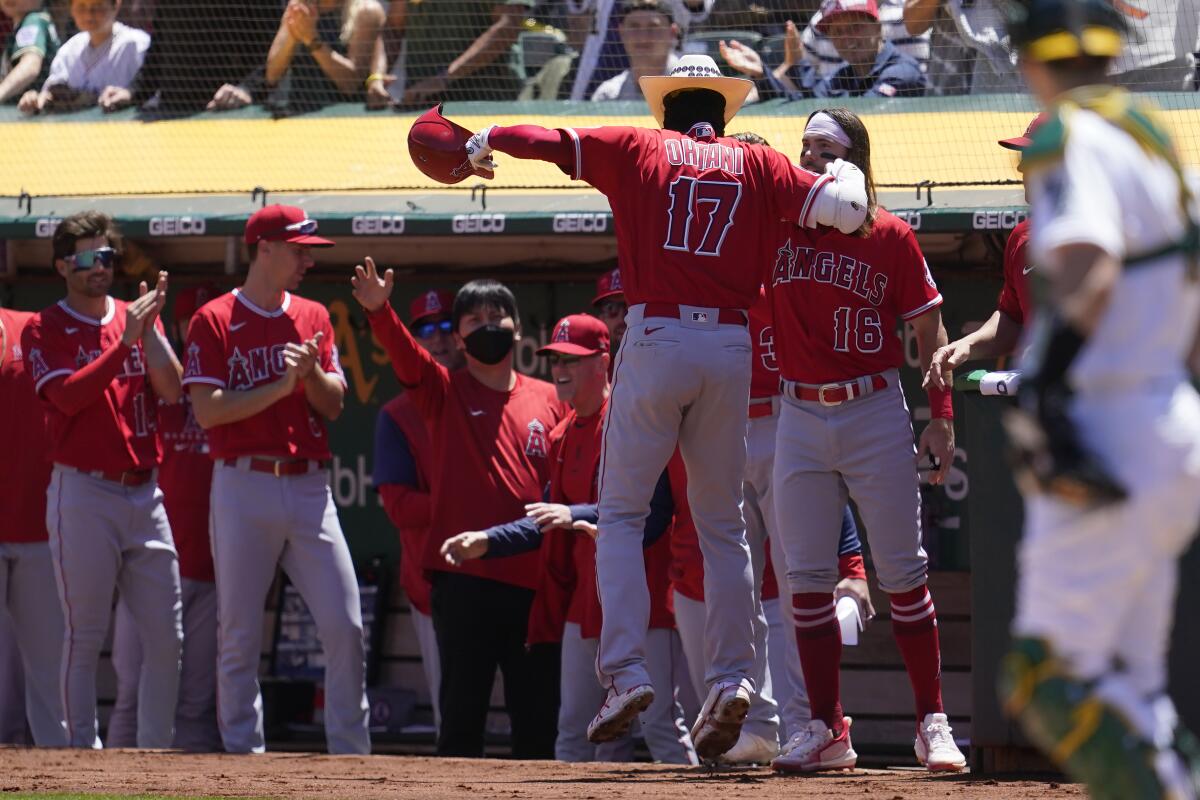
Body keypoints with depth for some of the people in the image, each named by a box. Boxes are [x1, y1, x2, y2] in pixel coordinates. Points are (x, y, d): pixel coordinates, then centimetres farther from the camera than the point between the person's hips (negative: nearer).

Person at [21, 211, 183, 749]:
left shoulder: (136, 319, 13)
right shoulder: (44, 330, 0)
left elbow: (171, 390, 1)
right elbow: (67, 396, -16)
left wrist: (150, 329, -10)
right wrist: (125, 341, -19)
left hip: (144, 492, 5)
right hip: (83, 495, -5)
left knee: (166, 637, 3)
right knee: (85, 636, -3)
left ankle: (155, 750, 10)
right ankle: (84, 749, 1)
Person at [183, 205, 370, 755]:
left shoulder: (313, 317, 14)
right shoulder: (215, 321, -1)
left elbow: (333, 404, 10)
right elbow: (207, 411, -10)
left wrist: (312, 372, -9)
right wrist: (281, 386, -13)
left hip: (309, 487, 4)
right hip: (244, 487, -4)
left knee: (345, 627, -2)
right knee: (239, 633, -1)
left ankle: (351, 753, 5)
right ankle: (243, 755, 6)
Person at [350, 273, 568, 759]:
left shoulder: (548, 400, 12)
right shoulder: (443, 391, 5)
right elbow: (404, 352, -13)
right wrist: (379, 310, -32)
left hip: (534, 578, 3)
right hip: (464, 577, -3)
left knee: (539, 713, 7)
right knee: (462, 709, -2)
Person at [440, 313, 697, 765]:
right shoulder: (563, 435, 17)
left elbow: (651, 511, -20)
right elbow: (548, 525, 22)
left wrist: (576, 516, -30)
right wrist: (486, 542, 10)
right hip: (586, 599, 9)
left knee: (659, 723, -12)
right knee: (575, 730, 7)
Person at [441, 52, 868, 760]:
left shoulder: (638, 149, 8)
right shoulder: (756, 164, 10)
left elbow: (543, 139, 5)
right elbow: (844, 210, 1)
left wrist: (483, 146, 25)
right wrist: (846, 173, 24)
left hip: (656, 338, -2)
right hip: (731, 347, 2)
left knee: (621, 512, 4)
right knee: (723, 524, 12)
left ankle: (626, 672, -10)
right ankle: (733, 676, 0)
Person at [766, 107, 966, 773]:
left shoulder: (890, 237, -1)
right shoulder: (777, 224, 5)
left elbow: (928, 331, 2)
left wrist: (942, 417, -4)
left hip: (876, 413, -3)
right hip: (799, 418, 3)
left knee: (903, 575, -1)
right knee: (807, 579, 1)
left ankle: (932, 724, 6)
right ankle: (827, 732, 6)